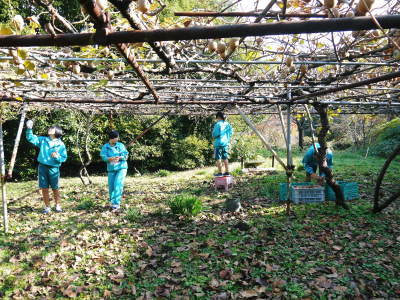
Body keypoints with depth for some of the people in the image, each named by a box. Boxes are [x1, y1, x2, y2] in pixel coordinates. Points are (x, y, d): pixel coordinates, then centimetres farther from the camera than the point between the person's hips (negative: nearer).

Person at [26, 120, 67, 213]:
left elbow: (64, 158, -2)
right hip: (42, 167, 3)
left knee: (55, 189, 5)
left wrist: (57, 156, -22)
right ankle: (47, 207, 16)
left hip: (54, 168, -3)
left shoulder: (61, 145, -2)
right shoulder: (43, 140, 8)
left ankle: (58, 206, 20)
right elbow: (31, 138, 8)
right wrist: (29, 129, -6)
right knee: (44, 188, 5)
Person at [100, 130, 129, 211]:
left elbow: (126, 155, -5)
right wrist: (112, 158, -30)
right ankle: (113, 202, 27)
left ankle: (116, 204, -14)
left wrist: (119, 157, -26)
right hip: (111, 169, 2)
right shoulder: (105, 147, 0)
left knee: (118, 185, -16)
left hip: (122, 168, -2)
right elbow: (103, 157, -11)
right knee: (111, 186, 6)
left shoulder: (120, 145, -1)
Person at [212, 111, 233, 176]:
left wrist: (214, 136, 7)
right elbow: (231, 133, 8)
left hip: (219, 143, -6)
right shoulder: (227, 124, 5)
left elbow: (214, 134, -14)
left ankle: (220, 173, 1)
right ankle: (227, 172, 15)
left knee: (218, 159, 0)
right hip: (226, 143, 6)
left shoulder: (218, 124, -12)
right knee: (225, 158, 12)